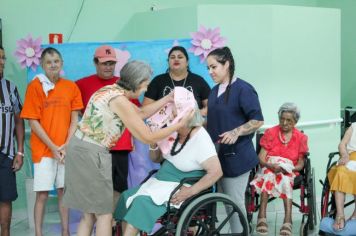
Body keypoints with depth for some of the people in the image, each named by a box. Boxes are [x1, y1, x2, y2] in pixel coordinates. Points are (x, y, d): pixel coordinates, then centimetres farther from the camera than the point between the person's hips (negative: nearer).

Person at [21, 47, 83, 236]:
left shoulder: (71, 87, 5)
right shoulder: (35, 86, -5)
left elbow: (74, 120, 5)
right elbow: (33, 122, -7)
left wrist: (66, 146, -7)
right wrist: (53, 147, -10)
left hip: (66, 150, 3)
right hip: (43, 149, -3)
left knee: (64, 192, 9)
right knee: (42, 194, -2)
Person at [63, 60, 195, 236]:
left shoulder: (112, 90, 11)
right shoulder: (119, 100, -18)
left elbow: (141, 113, 24)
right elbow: (147, 137, -14)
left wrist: (167, 99, 18)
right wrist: (180, 124, -7)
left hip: (82, 148, 10)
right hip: (90, 153, -10)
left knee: (89, 214, 15)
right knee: (104, 213, 1)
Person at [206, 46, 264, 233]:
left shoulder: (243, 89, -12)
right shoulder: (215, 91, 13)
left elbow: (258, 120, -14)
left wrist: (236, 132, -25)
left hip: (236, 155, -8)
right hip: (218, 154, 8)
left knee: (235, 202, -2)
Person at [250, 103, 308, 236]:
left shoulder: (300, 138, 8)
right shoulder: (270, 133, 5)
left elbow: (301, 163, 6)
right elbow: (261, 158, -2)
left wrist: (291, 169, -16)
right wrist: (272, 166, -23)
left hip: (289, 171, 0)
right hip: (268, 168, 0)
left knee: (285, 179, -35)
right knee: (269, 175, -36)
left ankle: (287, 220, -45)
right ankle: (262, 217, -45)